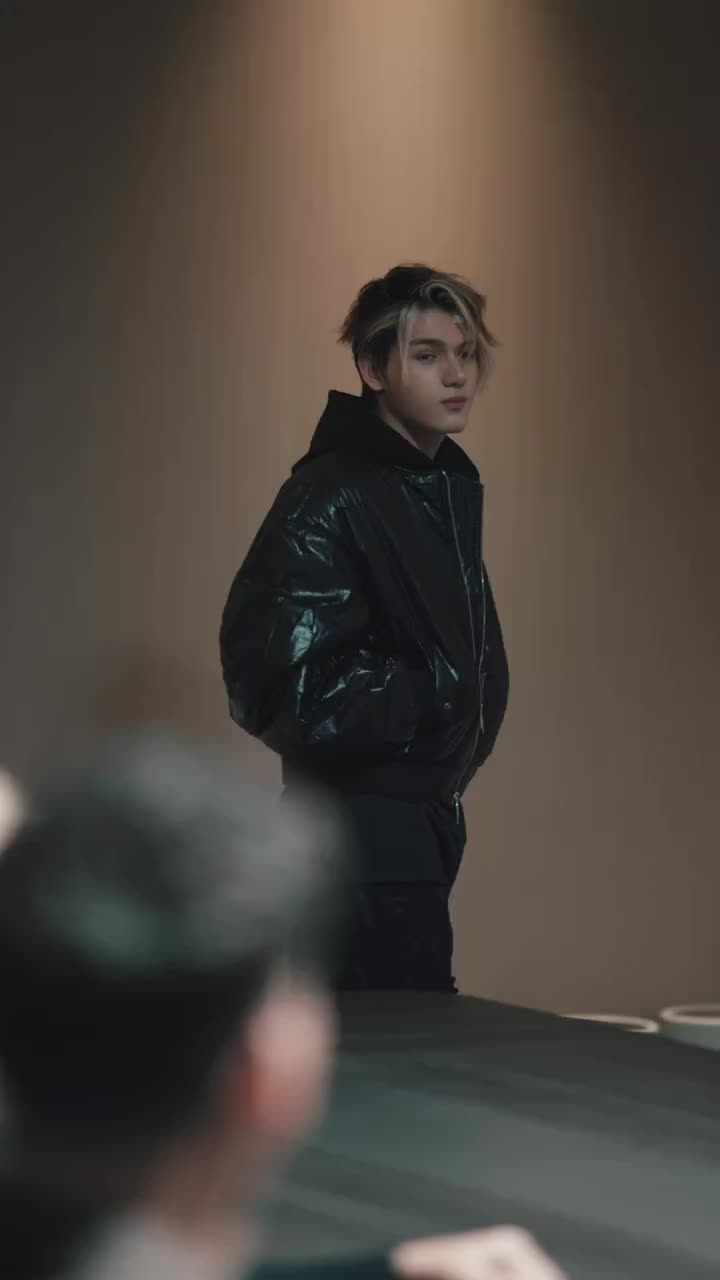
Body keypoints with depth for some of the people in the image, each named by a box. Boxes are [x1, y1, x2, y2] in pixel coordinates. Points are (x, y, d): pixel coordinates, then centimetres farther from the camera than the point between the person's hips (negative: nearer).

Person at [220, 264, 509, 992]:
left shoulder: (447, 487, 12)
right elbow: (279, 679, -24)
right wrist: (430, 698, -14)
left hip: (426, 814, 9)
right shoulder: (332, 496, -17)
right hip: (362, 826, -9)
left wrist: (453, 753, 7)